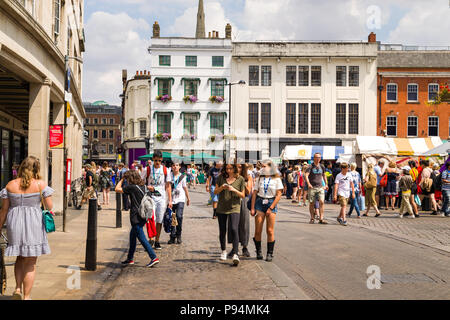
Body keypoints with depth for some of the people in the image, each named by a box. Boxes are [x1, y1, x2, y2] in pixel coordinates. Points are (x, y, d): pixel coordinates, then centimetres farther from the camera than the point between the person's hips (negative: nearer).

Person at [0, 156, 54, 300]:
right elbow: (49, 206, -4)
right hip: (34, 224, -3)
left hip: (14, 224, 3)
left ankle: (18, 289, 7)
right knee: (30, 263, 6)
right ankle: (26, 296, 7)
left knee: (20, 258, 22)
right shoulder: (41, 184, -6)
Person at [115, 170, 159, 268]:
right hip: (143, 215, 9)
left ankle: (154, 257, -11)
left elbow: (117, 189, -7)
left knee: (141, 238, -6)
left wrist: (122, 179, 7)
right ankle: (130, 258, 27)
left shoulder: (132, 187, -14)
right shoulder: (143, 185, 6)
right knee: (132, 236, 19)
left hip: (136, 217, -9)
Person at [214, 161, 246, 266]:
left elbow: (243, 195, 1)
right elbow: (215, 192, 6)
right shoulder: (221, 177, 3)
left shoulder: (240, 179, -1)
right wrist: (221, 188, -15)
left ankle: (235, 254, -21)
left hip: (234, 207, -3)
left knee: (234, 229, -19)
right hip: (221, 208, 3)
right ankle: (223, 251, 30)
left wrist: (234, 190, -16)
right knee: (222, 231, 10)